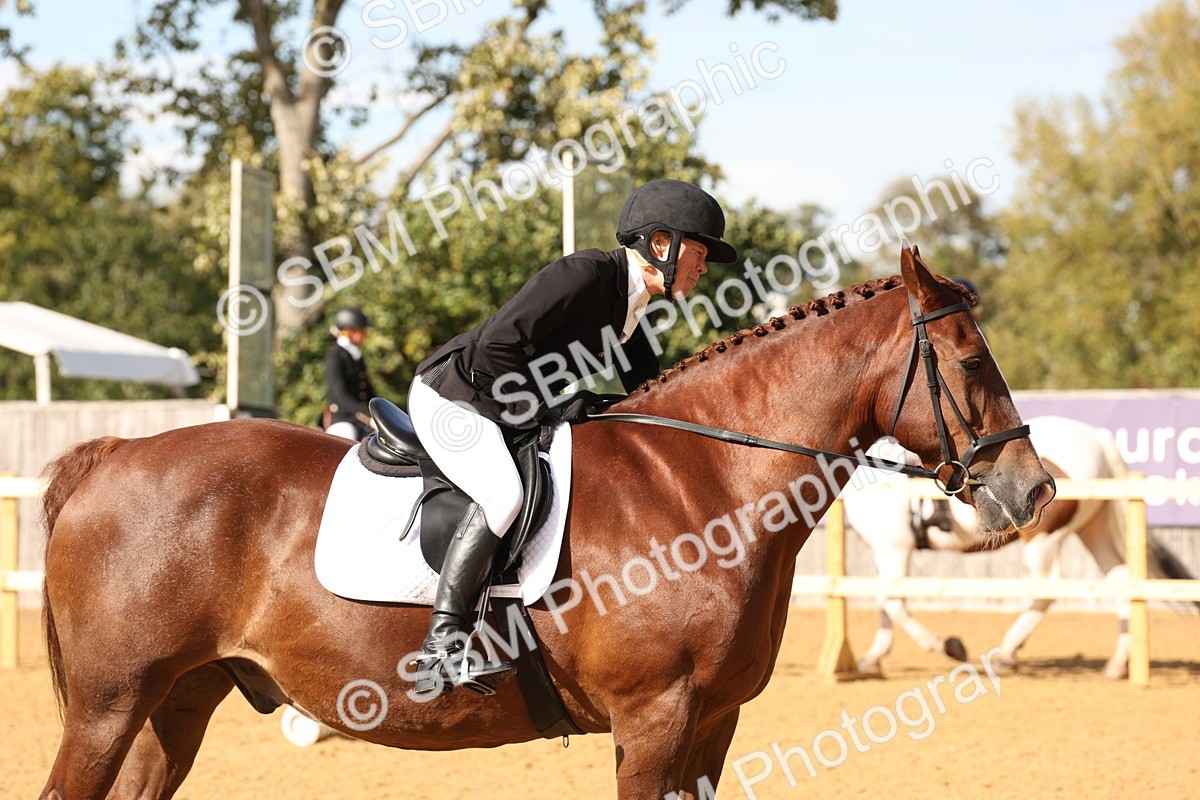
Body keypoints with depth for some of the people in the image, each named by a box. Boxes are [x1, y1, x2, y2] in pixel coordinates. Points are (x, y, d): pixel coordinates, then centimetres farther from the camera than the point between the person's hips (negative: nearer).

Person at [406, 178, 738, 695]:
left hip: (504, 414, 10)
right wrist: (555, 407, -21)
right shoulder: (587, 274, -21)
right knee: (503, 492, -31)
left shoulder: (629, 308, 8)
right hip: (450, 397, -10)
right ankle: (442, 642, -33)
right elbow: (496, 346, -27)